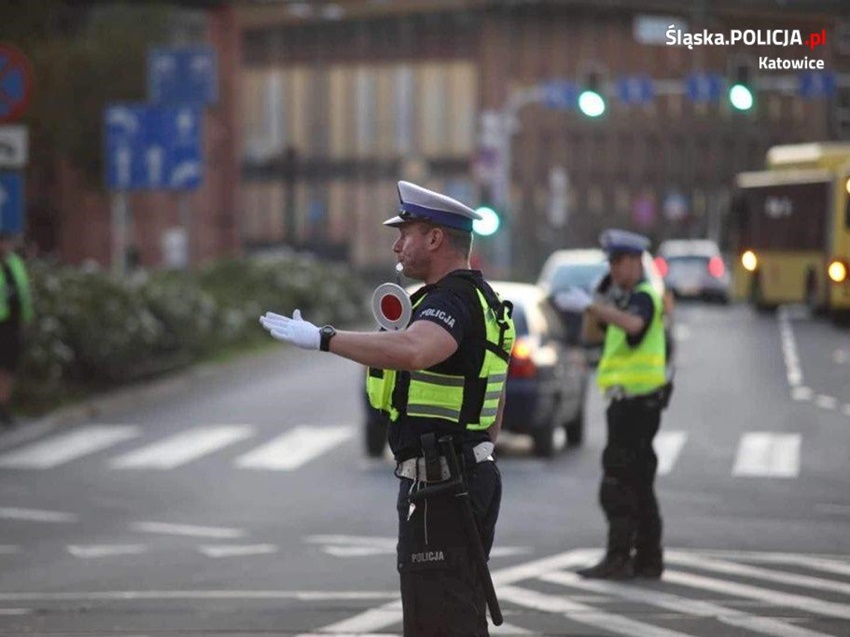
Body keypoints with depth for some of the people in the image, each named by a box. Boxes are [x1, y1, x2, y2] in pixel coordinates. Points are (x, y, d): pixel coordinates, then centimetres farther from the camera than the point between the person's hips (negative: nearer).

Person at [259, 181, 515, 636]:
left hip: (437, 487, -11)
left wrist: (322, 338, -36)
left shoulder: (450, 301, -18)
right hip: (472, 475, 11)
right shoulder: (481, 300, 16)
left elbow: (410, 351, -40)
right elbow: (495, 409, 23)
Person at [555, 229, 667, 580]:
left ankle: (618, 558, -15)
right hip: (628, 399, 11)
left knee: (618, 482, -13)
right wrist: (595, 303, 3)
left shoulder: (644, 296, -12)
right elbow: (591, 331, 21)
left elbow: (633, 323, -36)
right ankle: (649, 558, 21)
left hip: (637, 398, -11)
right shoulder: (625, 298, 19)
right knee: (638, 484, 15)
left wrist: (590, 304, -44)